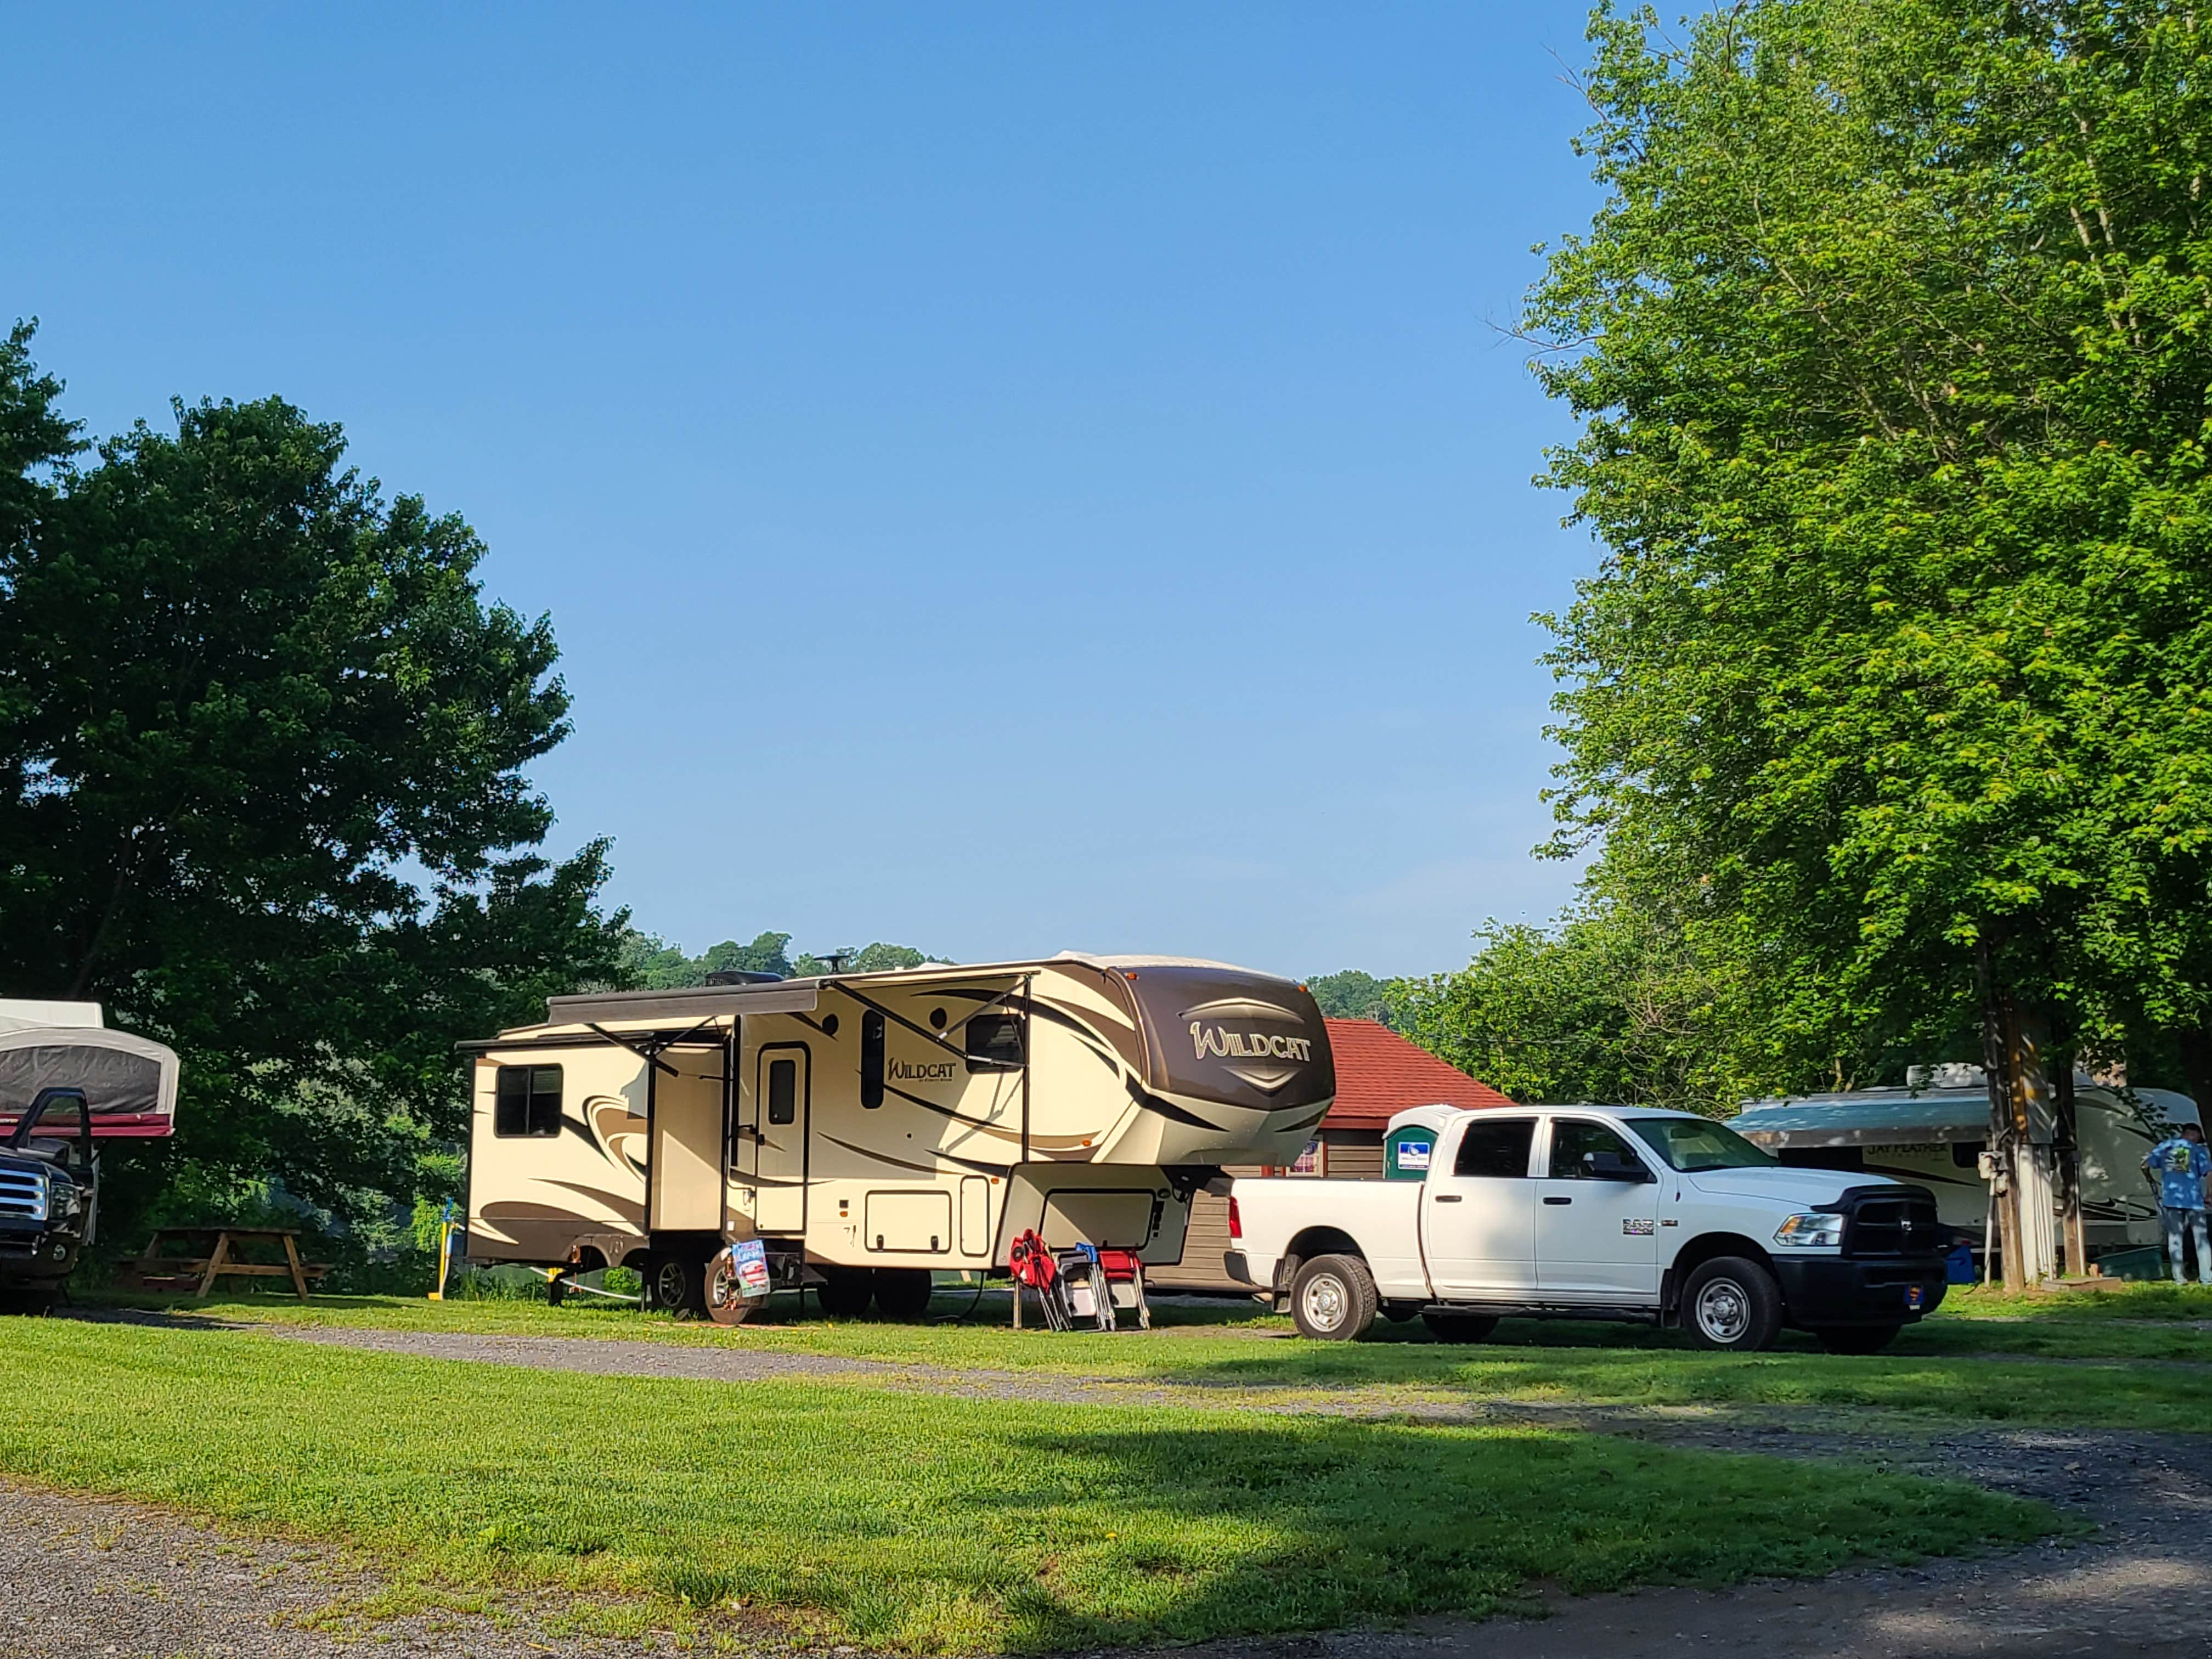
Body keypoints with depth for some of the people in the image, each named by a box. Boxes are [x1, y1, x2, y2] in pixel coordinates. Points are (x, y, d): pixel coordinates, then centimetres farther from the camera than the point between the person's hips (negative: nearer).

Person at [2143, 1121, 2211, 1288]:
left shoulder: (2164, 1146, 11)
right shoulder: (2198, 1150, 4)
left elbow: (2146, 1166, 8)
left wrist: (2152, 1180, 27)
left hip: (2170, 1198, 2)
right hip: (2193, 1199, -2)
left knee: (2175, 1237, 6)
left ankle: (2179, 1277, 3)